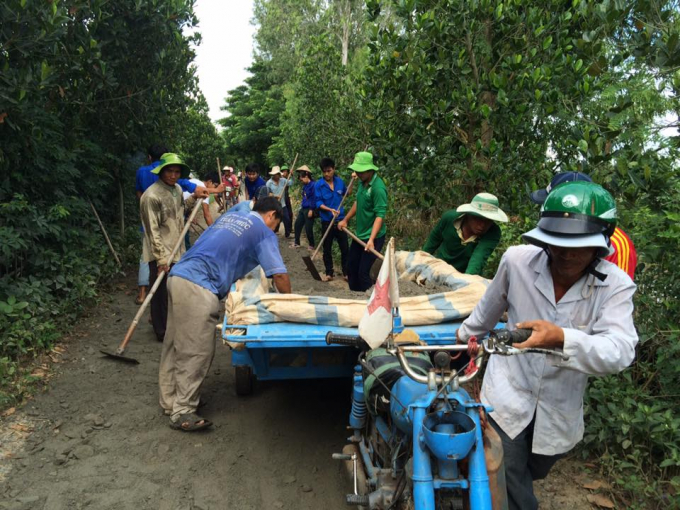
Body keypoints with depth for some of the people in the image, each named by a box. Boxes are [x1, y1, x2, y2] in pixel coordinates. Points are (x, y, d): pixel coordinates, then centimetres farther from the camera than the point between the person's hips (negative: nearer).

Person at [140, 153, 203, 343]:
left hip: (177, 251, 8)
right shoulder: (152, 196, -18)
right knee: (161, 294, 4)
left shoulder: (177, 189, 7)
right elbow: (152, 230, -19)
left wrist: (193, 198, 11)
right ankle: (162, 331, 17)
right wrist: (161, 259, -21)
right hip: (162, 255, -8)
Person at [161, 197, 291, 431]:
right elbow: (279, 275, -2)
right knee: (196, 351, -2)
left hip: (178, 276, 9)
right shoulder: (264, 233, 2)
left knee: (176, 345, 15)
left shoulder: (230, 216, 24)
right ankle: (182, 411, 4)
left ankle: (170, 400, 27)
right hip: (199, 287, -9)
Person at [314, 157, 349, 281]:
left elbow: (347, 193, 19)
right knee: (327, 249, 9)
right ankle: (329, 273, 21)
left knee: (345, 247, 5)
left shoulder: (340, 181, 1)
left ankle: (346, 272, 17)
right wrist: (330, 210, -25)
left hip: (340, 220, 2)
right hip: (327, 221, -2)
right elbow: (318, 203, -12)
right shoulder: (318, 185, -9)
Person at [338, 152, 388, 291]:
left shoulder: (378, 188, -23)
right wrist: (345, 220, 24)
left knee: (363, 272, -7)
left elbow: (380, 216, -28)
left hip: (373, 237, -9)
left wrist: (371, 239, -35)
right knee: (351, 266, 18)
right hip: (360, 234, 9)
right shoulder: (363, 182, 4)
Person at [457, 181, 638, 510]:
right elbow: (491, 306, 2)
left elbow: (620, 351, -31)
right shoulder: (517, 260, -17)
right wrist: (465, 335, 18)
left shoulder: (616, 285, -17)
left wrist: (562, 338, -50)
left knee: (532, 474, 27)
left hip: (559, 409, 2)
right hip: (509, 394, -2)